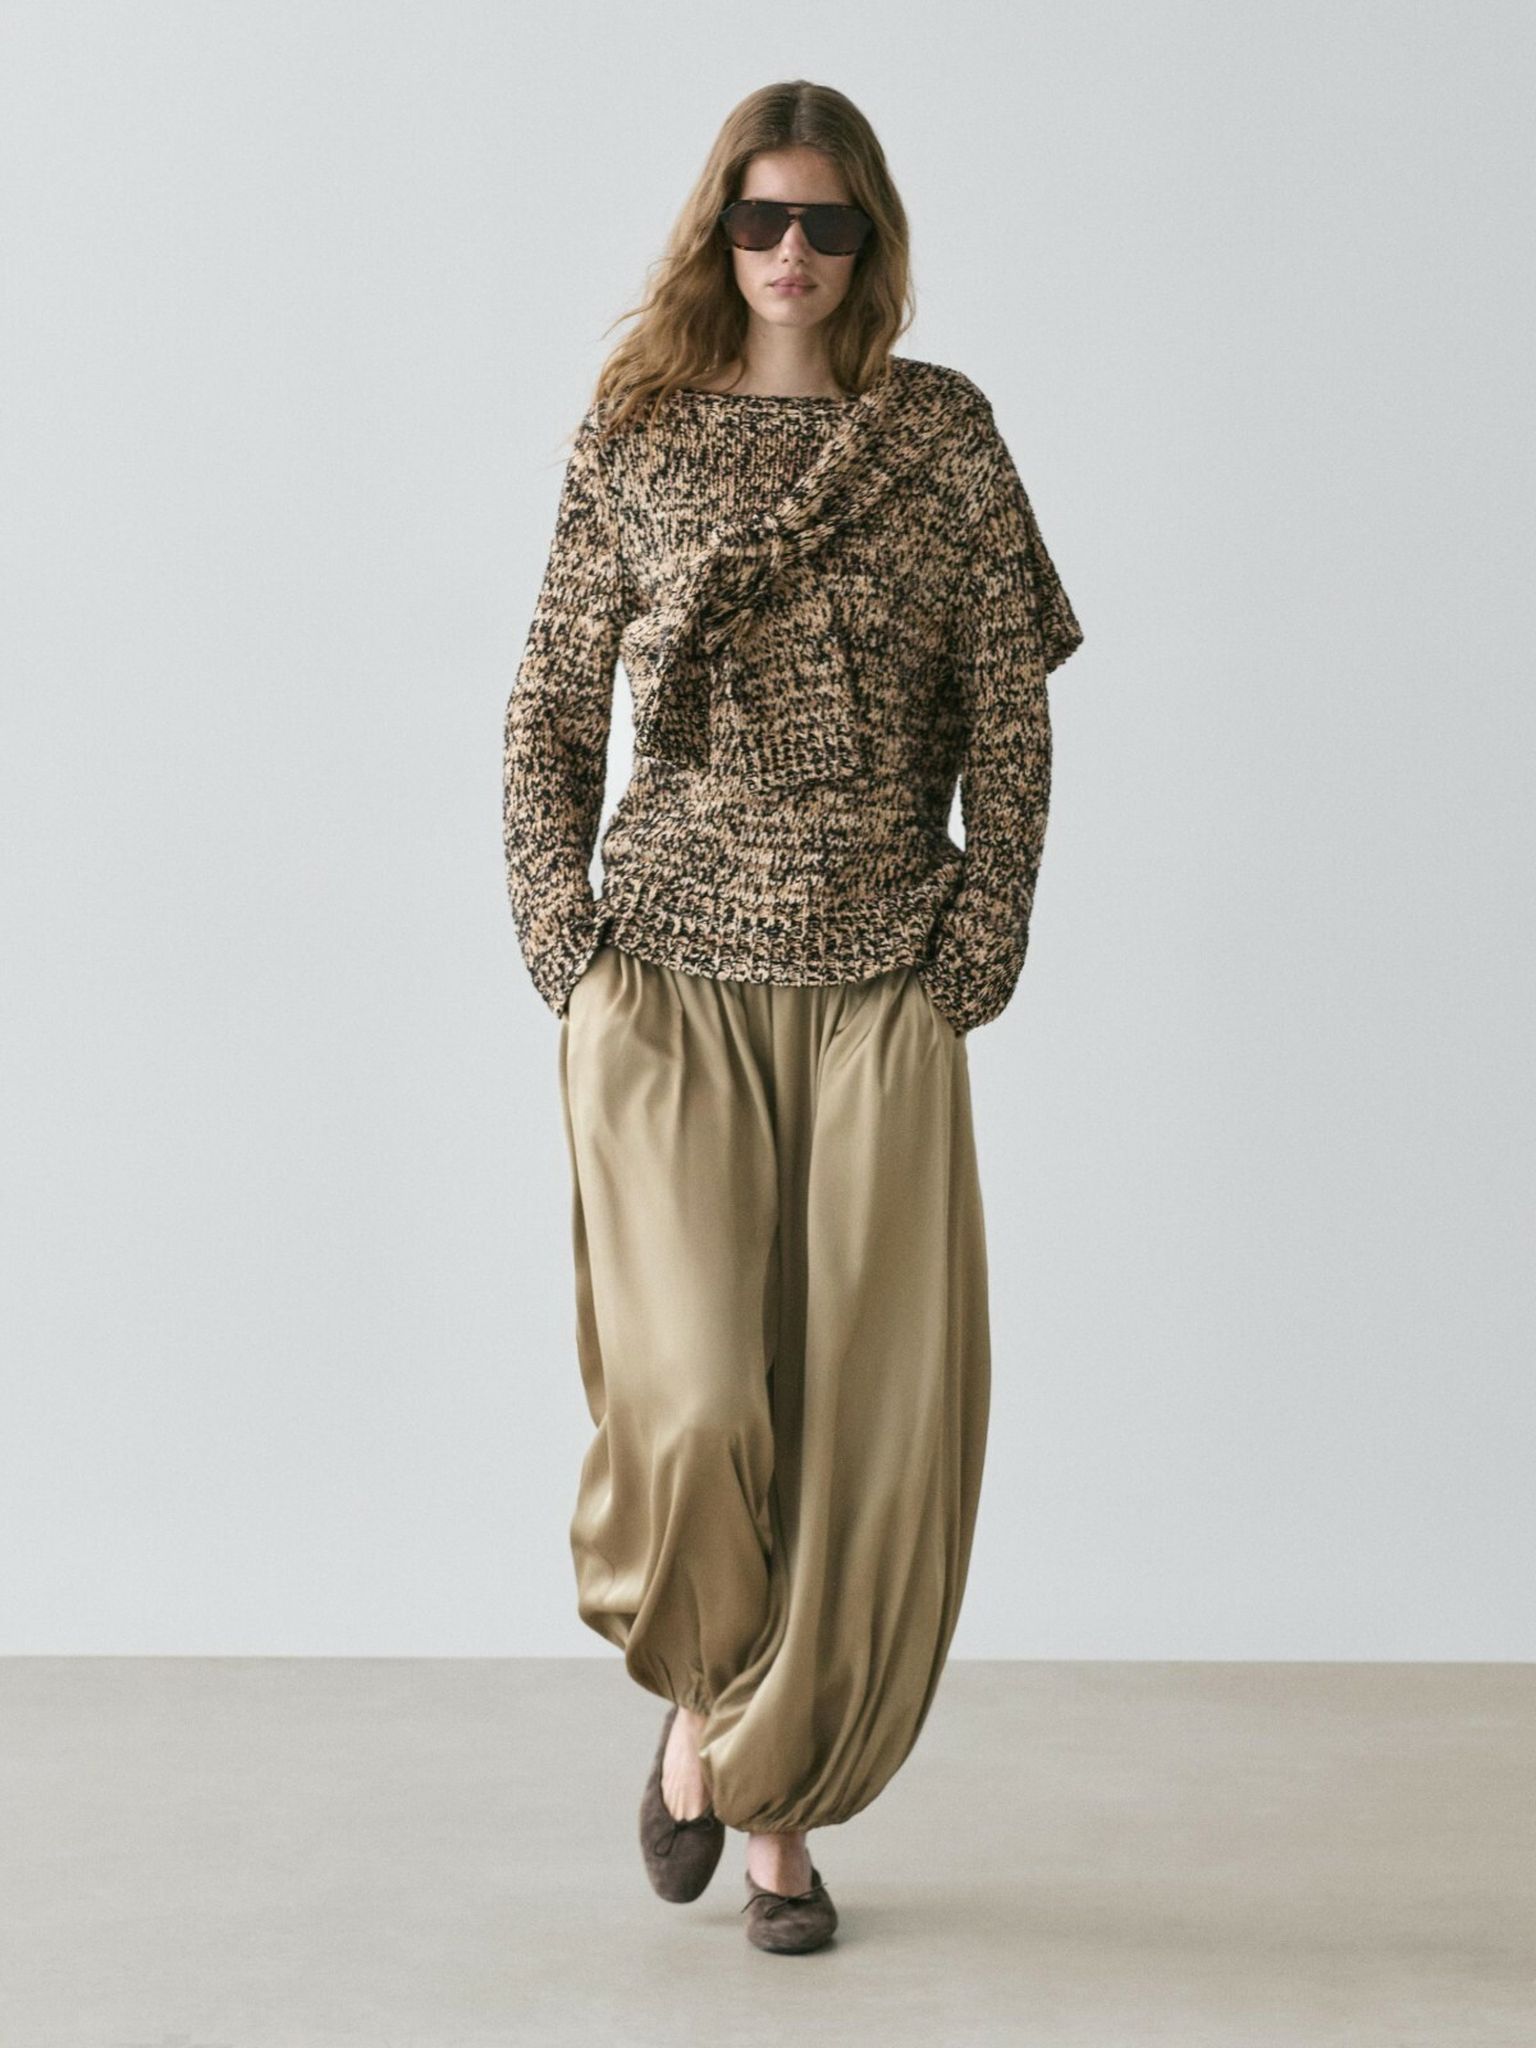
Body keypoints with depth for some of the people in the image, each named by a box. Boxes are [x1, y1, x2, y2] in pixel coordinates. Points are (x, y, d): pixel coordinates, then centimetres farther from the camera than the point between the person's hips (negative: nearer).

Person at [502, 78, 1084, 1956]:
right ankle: (696, 1702, 19)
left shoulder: (945, 433, 7)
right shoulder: (633, 438, 7)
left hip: (882, 989, 1)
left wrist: (978, 948, -3)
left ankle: (779, 1803, 17)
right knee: (691, 1397, -12)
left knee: (872, 1414, 0)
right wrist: (564, 942, -2)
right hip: (669, 972, -1)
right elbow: (550, 709, 8)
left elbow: (1012, 714, 6)